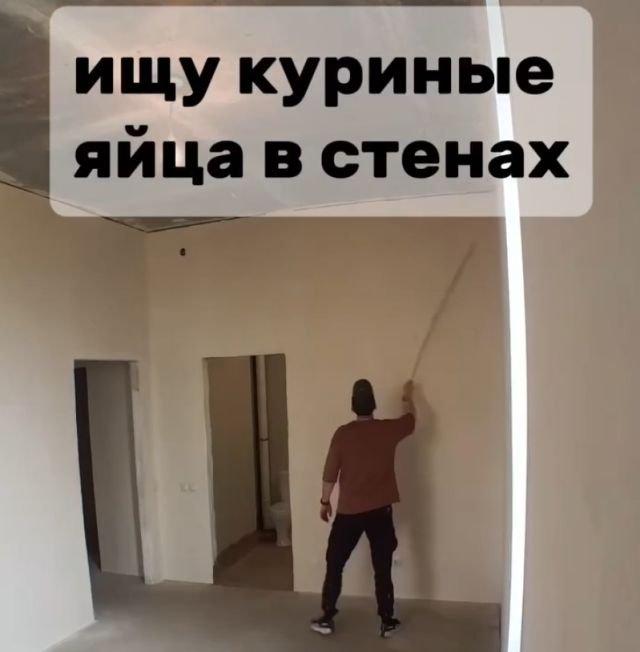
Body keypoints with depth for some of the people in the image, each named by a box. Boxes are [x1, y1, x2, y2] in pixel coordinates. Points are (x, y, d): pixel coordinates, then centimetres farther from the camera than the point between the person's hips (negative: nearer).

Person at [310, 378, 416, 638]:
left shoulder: (343, 433, -9)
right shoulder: (388, 429, -6)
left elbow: (330, 473, -4)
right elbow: (411, 419, 17)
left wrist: (325, 502, 10)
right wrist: (408, 396, 35)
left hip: (349, 511, -1)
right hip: (380, 510, 1)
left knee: (334, 564, 13)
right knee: (382, 568, 11)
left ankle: (326, 619, 19)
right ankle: (387, 622, 19)